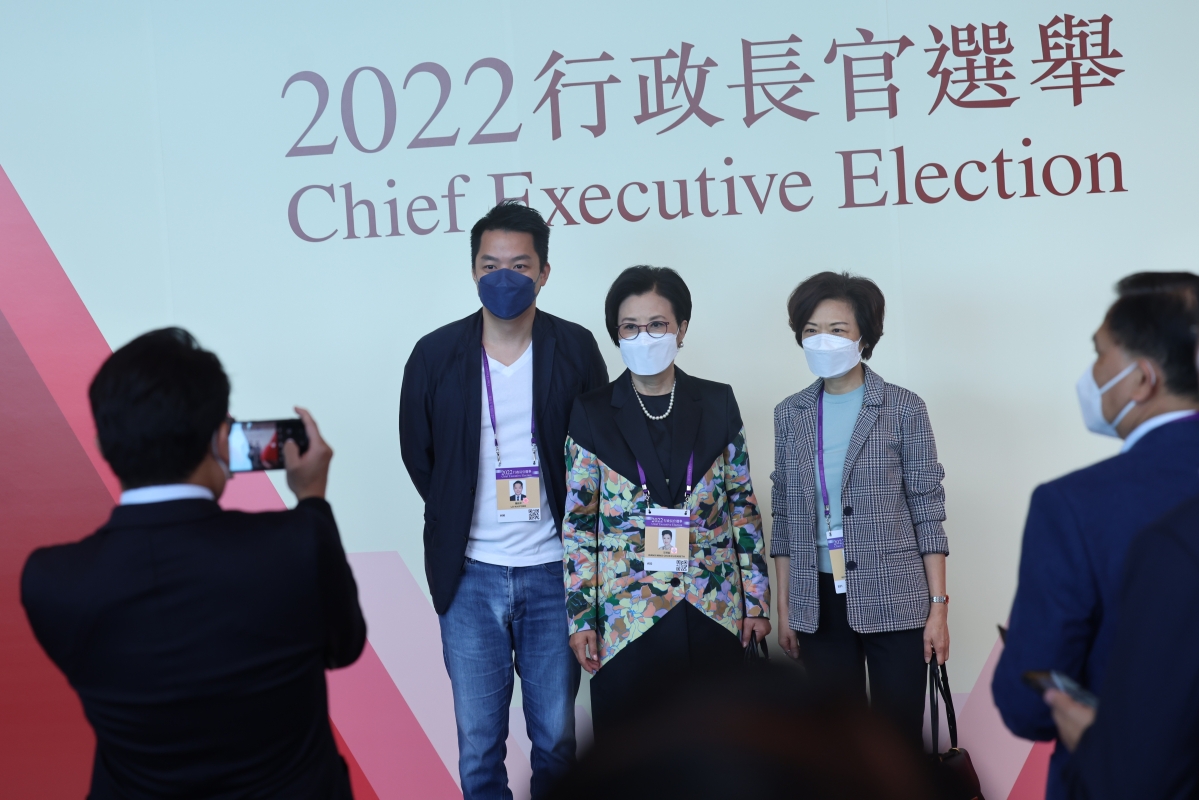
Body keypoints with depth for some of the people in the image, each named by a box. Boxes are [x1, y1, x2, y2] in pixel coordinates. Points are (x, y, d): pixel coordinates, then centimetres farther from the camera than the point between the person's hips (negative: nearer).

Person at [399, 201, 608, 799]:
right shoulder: (436, 354, -2)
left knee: (557, 737, 10)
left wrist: (575, 535, 2)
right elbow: (418, 454, 8)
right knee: (479, 741, 8)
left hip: (553, 570, 0)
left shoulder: (576, 349, -2)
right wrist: (460, 521, 7)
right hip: (469, 572, 0)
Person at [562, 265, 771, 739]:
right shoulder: (592, 414, 0)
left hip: (714, 615, 1)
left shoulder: (717, 405, 4)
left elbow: (744, 507, 7)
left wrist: (757, 600, 5)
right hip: (625, 619, -1)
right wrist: (580, 616, -2)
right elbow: (579, 522, 1)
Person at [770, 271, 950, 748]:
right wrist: (784, 607, 7)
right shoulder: (790, 414, 6)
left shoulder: (903, 408, -3)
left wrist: (938, 605, -7)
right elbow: (785, 517, 9)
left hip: (893, 600, -3)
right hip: (820, 602, 3)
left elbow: (928, 510, -3)